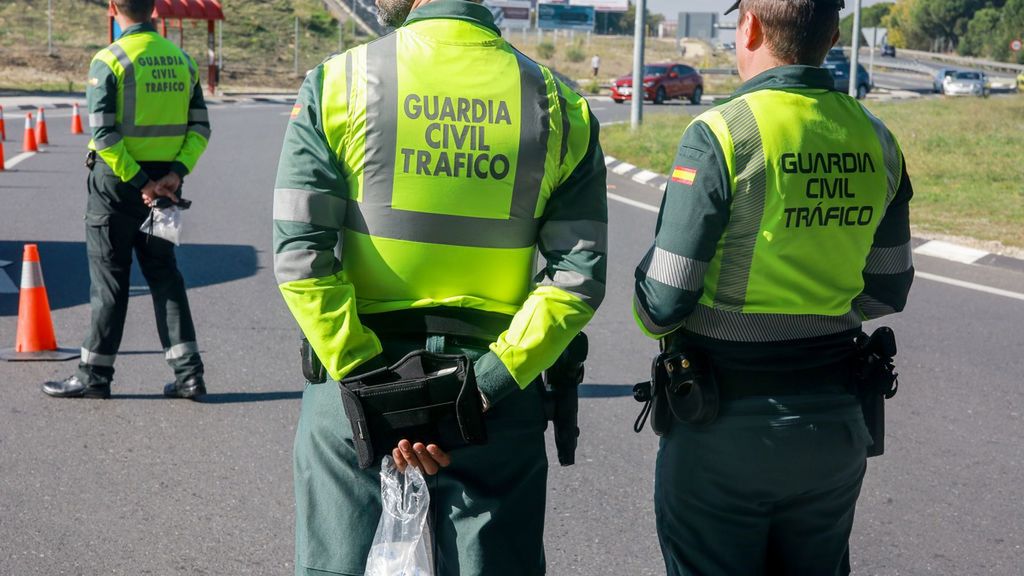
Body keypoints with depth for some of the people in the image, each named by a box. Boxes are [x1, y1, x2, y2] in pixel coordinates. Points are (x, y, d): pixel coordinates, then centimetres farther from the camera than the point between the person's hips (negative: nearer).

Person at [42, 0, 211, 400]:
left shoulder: (109, 61, -11)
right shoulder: (182, 60, 6)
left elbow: (104, 134, -18)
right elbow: (200, 127, 3)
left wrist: (141, 183, -16)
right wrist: (177, 171, -6)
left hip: (117, 183, -5)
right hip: (165, 180, 5)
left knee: (109, 278, 4)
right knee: (164, 274, 12)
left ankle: (95, 375, 11)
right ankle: (188, 372, 8)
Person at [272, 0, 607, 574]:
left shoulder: (337, 83, -5)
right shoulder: (556, 102, 0)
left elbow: (301, 256, -13)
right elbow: (580, 276, -7)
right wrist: (487, 386, -11)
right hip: (495, 401, 1)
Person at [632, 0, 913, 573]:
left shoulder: (721, 134, -18)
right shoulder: (875, 139, -1)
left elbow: (662, 304, -17)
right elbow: (887, 292, 9)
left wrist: (653, 314, 5)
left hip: (727, 428, -5)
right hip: (835, 426, 5)